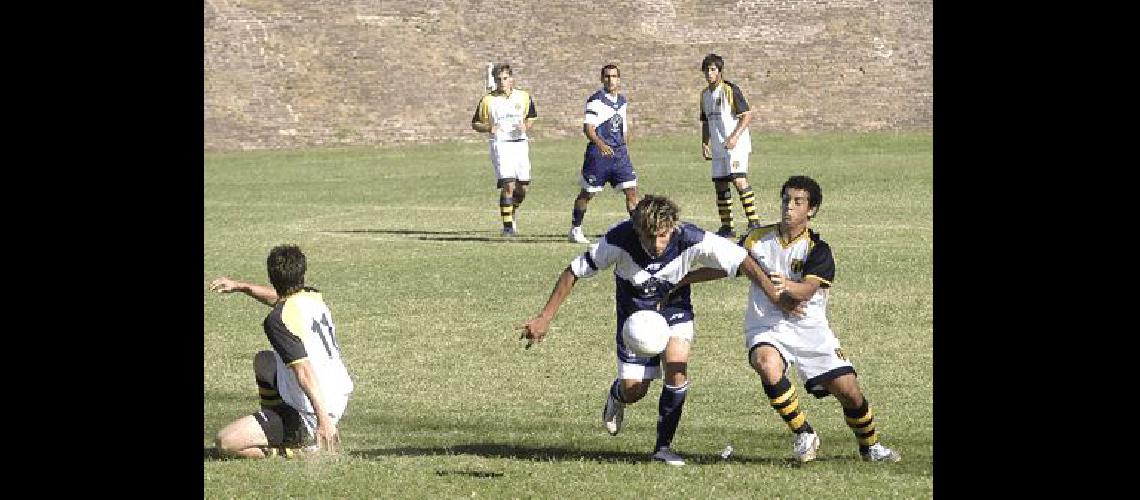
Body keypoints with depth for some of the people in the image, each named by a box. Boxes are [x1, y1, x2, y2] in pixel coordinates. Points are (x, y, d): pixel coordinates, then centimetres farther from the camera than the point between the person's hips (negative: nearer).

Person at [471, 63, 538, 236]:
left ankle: (512, 215, 33)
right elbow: (475, 124, 6)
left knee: (521, 188, 6)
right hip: (500, 144, -4)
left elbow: (531, 118, 18)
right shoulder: (488, 100, -1)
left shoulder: (523, 97, 6)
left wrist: (526, 126, -5)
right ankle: (508, 226, -11)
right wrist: (489, 128, -15)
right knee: (508, 186, -16)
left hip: (520, 143, 4)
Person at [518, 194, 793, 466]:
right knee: (634, 390, -5)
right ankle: (616, 395, 37)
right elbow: (572, 273, -20)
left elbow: (744, 261, -25)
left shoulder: (691, 239, -31)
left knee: (676, 367, -25)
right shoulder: (620, 240, -31)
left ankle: (664, 446, -6)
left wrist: (778, 298, -32)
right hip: (635, 312, 0)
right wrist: (544, 318, -22)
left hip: (674, 308, 0)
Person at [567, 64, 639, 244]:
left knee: (631, 190, -4)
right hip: (598, 153, -5)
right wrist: (600, 144, -34)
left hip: (619, 153, 5)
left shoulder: (622, 101, 13)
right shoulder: (596, 100, -9)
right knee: (587, 193, 5)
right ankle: (575, 230, 18)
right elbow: (588, 128, -18)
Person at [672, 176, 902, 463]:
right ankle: (803, 435, -16)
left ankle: (870, 446, 25)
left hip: (809, 328, -1)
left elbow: (807, 290, -21)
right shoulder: (757, 240, 5)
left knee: (849, 391, -7)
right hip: (766, 326, 1)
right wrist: (678, 280, 15)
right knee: (767, 365, -35)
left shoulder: (818, 250, -4)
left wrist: (787, 286, -43)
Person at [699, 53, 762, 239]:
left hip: (736, 145, -8)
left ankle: (754, 222, -19)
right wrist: (704, 143, 11)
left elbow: (747, 115, -11)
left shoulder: (731, 90, -8)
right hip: (718, 147, 8)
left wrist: (735, 136, -20)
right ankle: (726, 227, 13)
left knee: (739, 180, -20)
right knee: (720, 185, 6)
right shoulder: (705, 94, 14)